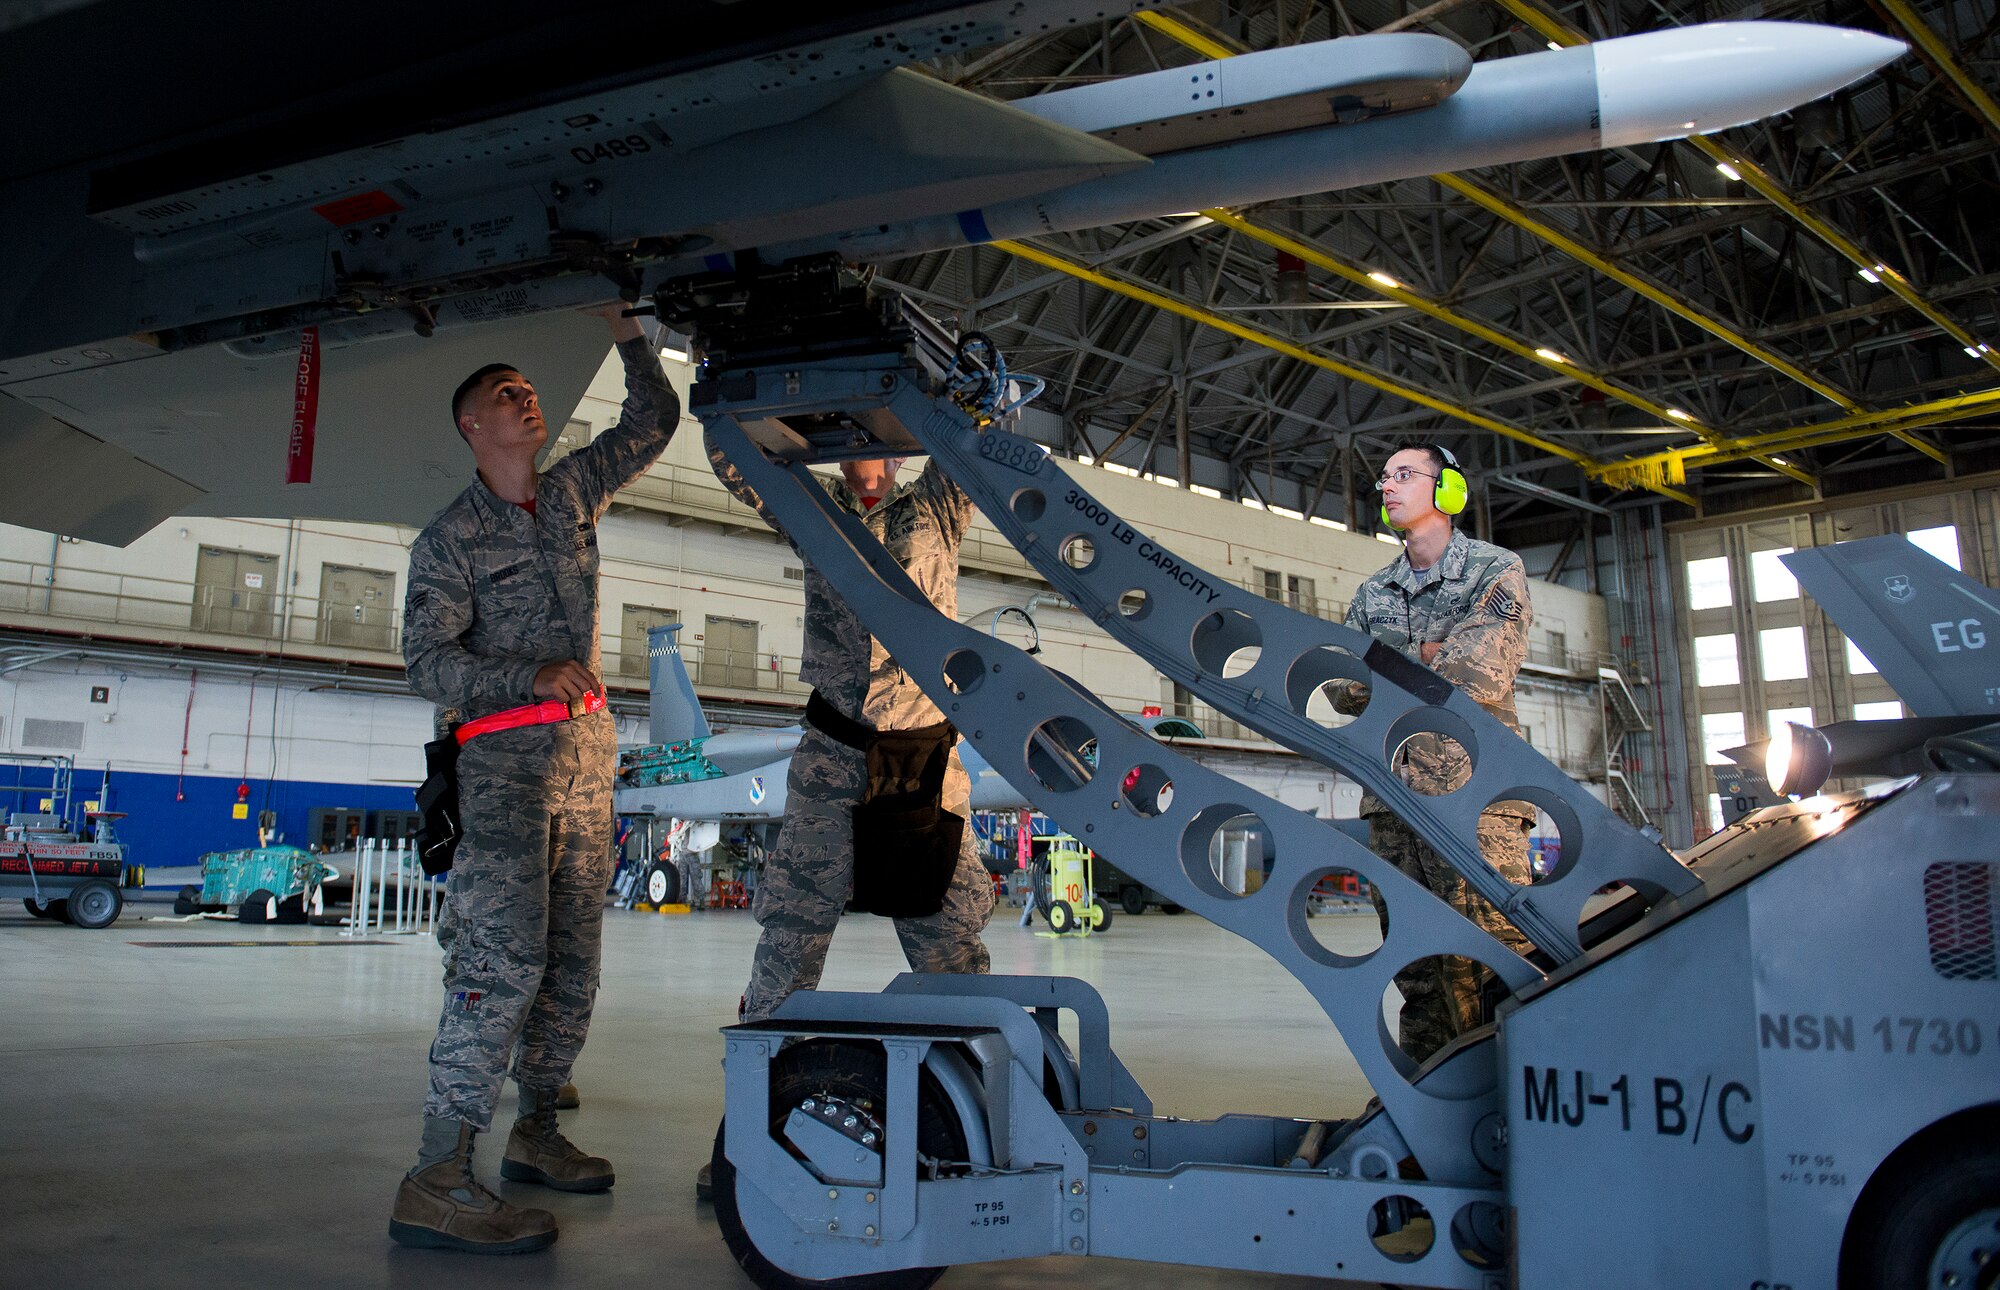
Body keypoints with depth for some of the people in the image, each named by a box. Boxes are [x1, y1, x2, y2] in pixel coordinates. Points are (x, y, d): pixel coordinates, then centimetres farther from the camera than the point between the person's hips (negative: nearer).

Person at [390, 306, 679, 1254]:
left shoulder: (574, 492, 16)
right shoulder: (449, 537, 1)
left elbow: (654, 422, 23)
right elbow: (428, 662, -6)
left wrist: (624, 331, 13)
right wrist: (535, 677, -19)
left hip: (588, 750, 6)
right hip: (505, 757, -6)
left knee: (573, 960, 7)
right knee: (504, 957, -17)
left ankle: (536, 1133, 20)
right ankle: (436, 1181, -14)